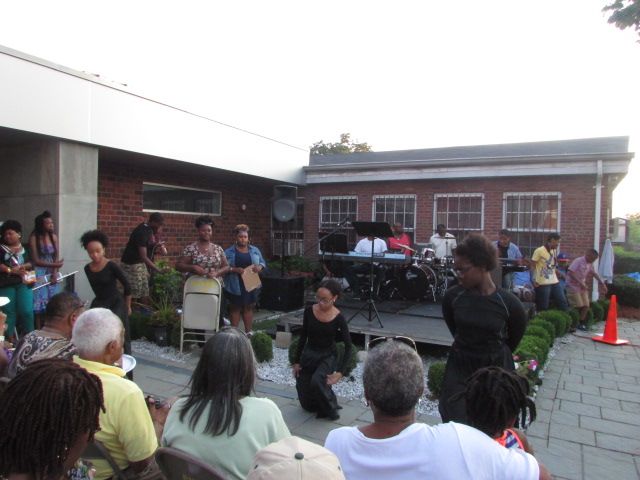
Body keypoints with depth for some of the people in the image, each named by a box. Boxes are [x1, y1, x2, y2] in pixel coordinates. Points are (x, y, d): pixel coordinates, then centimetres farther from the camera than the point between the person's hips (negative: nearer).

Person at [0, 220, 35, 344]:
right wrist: (12, 270, -14)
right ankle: (10, 338, 6)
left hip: (23, 283, 0)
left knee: (26, 311, -5)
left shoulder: (26, 248, 12)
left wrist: (19, 267, -13)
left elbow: (31, 263, 3)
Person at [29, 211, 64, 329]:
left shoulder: (53, 237, 5)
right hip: (39, 274, -4)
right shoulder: (33, 238, -9)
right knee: (39, 302, -4)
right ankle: (39, 330, 0)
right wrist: (55, 265, -9)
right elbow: (35, 260, -11)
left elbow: (56, 258, 3)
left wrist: (54, 274, -7)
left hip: (51, 274, 4)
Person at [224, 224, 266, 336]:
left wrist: (259, 267, -12)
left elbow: (263, 262, 11)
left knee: (248, 307, 11)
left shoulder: (255, 250, 8)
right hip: (235, 286, -3)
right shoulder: (229, 252, -2)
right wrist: (235, 270, -24)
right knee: (235, 308, 6)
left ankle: (248, 331, 20)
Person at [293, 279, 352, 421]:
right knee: (307, 405, 8)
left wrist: (340, 371, -26)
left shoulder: (339, 319, -19)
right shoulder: (309, 311, -11)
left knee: (317, 381, -35)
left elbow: (348, 347, -15)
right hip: (308, 354, 3)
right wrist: (297, 362, 2)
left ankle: (330, 408, -6)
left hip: (328, 356, -3)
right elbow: (303, 336, 0)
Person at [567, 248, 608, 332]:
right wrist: (581, 283, -29)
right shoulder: (578, 261, -16)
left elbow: (594, 274, 23)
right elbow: (570, 273, -24)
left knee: (586, 305, 0)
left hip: (582, 287, 8)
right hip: (572, 286, -8)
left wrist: (602, 284, 22)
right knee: (578, 305, -12)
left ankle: (581, 323, 8)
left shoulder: (590, 264, 8)